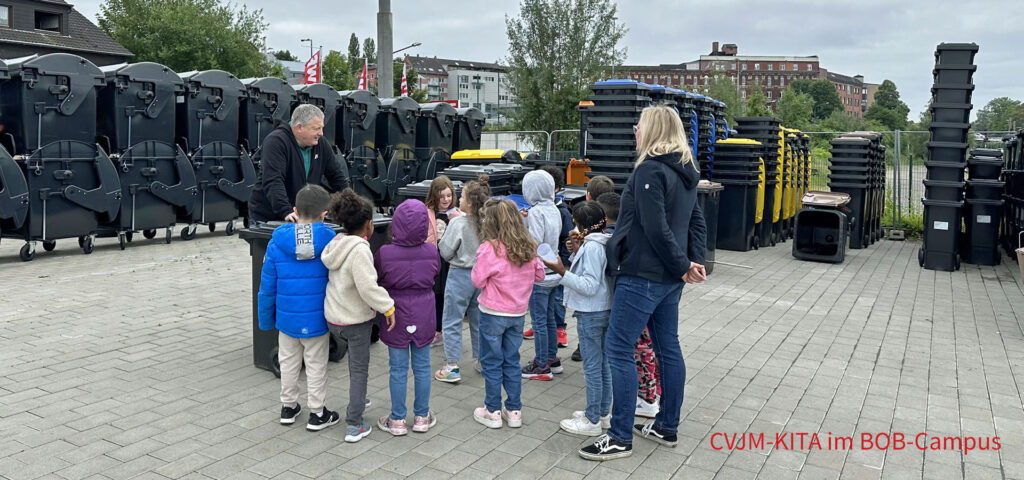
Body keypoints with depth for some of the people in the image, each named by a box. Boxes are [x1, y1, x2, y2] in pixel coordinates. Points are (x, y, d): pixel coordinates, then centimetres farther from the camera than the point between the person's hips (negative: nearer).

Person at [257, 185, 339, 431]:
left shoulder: (277, 242, -10)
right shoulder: (329, 241, -14)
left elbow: (267, 285, -4)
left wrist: (266, 318, 8)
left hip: (287, 317, 2)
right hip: (317, 319, -1)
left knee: (288, 362, 19)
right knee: (316, 365, 12)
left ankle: (288, 407, 33)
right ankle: (317, 414, 22)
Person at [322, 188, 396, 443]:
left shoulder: (335, 244, 3)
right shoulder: (359, 250, -23)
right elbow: (368, 287, -28)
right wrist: (388, 307, -23)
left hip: (333, 317, 8)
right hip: (356, 319, -8)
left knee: (356, 360, 29)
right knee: (359, 368, 4)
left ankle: (358, 399, 41)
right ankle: (354, 426, 7)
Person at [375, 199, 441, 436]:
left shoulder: (384, 254, -18)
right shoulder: (431, 252, -12)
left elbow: (375, 278, -3)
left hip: (397, 316, -2)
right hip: (423, 316, 2)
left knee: (398, 370, 9)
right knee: (422, 367, 14)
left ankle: (398, 420, 20)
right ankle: (422, 417, 26)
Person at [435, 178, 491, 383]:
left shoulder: (458, 223, -20)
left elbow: (445, 252, -13)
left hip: (460, 275, -6)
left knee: (452, 321, 4)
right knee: (479, 320, 19)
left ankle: (452, 367, 6)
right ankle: (483, 360, 30)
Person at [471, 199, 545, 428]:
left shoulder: (489, 248, -19)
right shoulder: (528, 247, -3)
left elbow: (478, 280, -14)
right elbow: (539, 275, 7)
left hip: (493, 314, -5)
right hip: (518, 313, 5)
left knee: (491, 363, 9)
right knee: (512, 362, 16)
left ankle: (492, 411, 18)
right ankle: (514, 411, 23)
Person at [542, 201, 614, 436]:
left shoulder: (592, 247, -20)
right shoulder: (603, 244, 8)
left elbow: (589, 285, -24)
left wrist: (562, 271, -23)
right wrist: (576, 251, 9)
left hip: (590, 314, -10)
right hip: (605, 310, 10)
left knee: (592, 367, -1)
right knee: (603, 364, 17)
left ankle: (592, 421, 8)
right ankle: (603, 413, 28)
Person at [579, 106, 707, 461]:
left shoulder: (649, 170, -16)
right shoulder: (684, 172, 14)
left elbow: (656, 229, -22)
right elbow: (697, 223, 15)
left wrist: (683, 266, -13)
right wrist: (693, 262, 5)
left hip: (642, 275, -10)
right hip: (669, 278, 10)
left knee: (618, 349, -4)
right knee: (668, 347, 14)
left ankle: (620, 438, 2)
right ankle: (667, 427, 26)